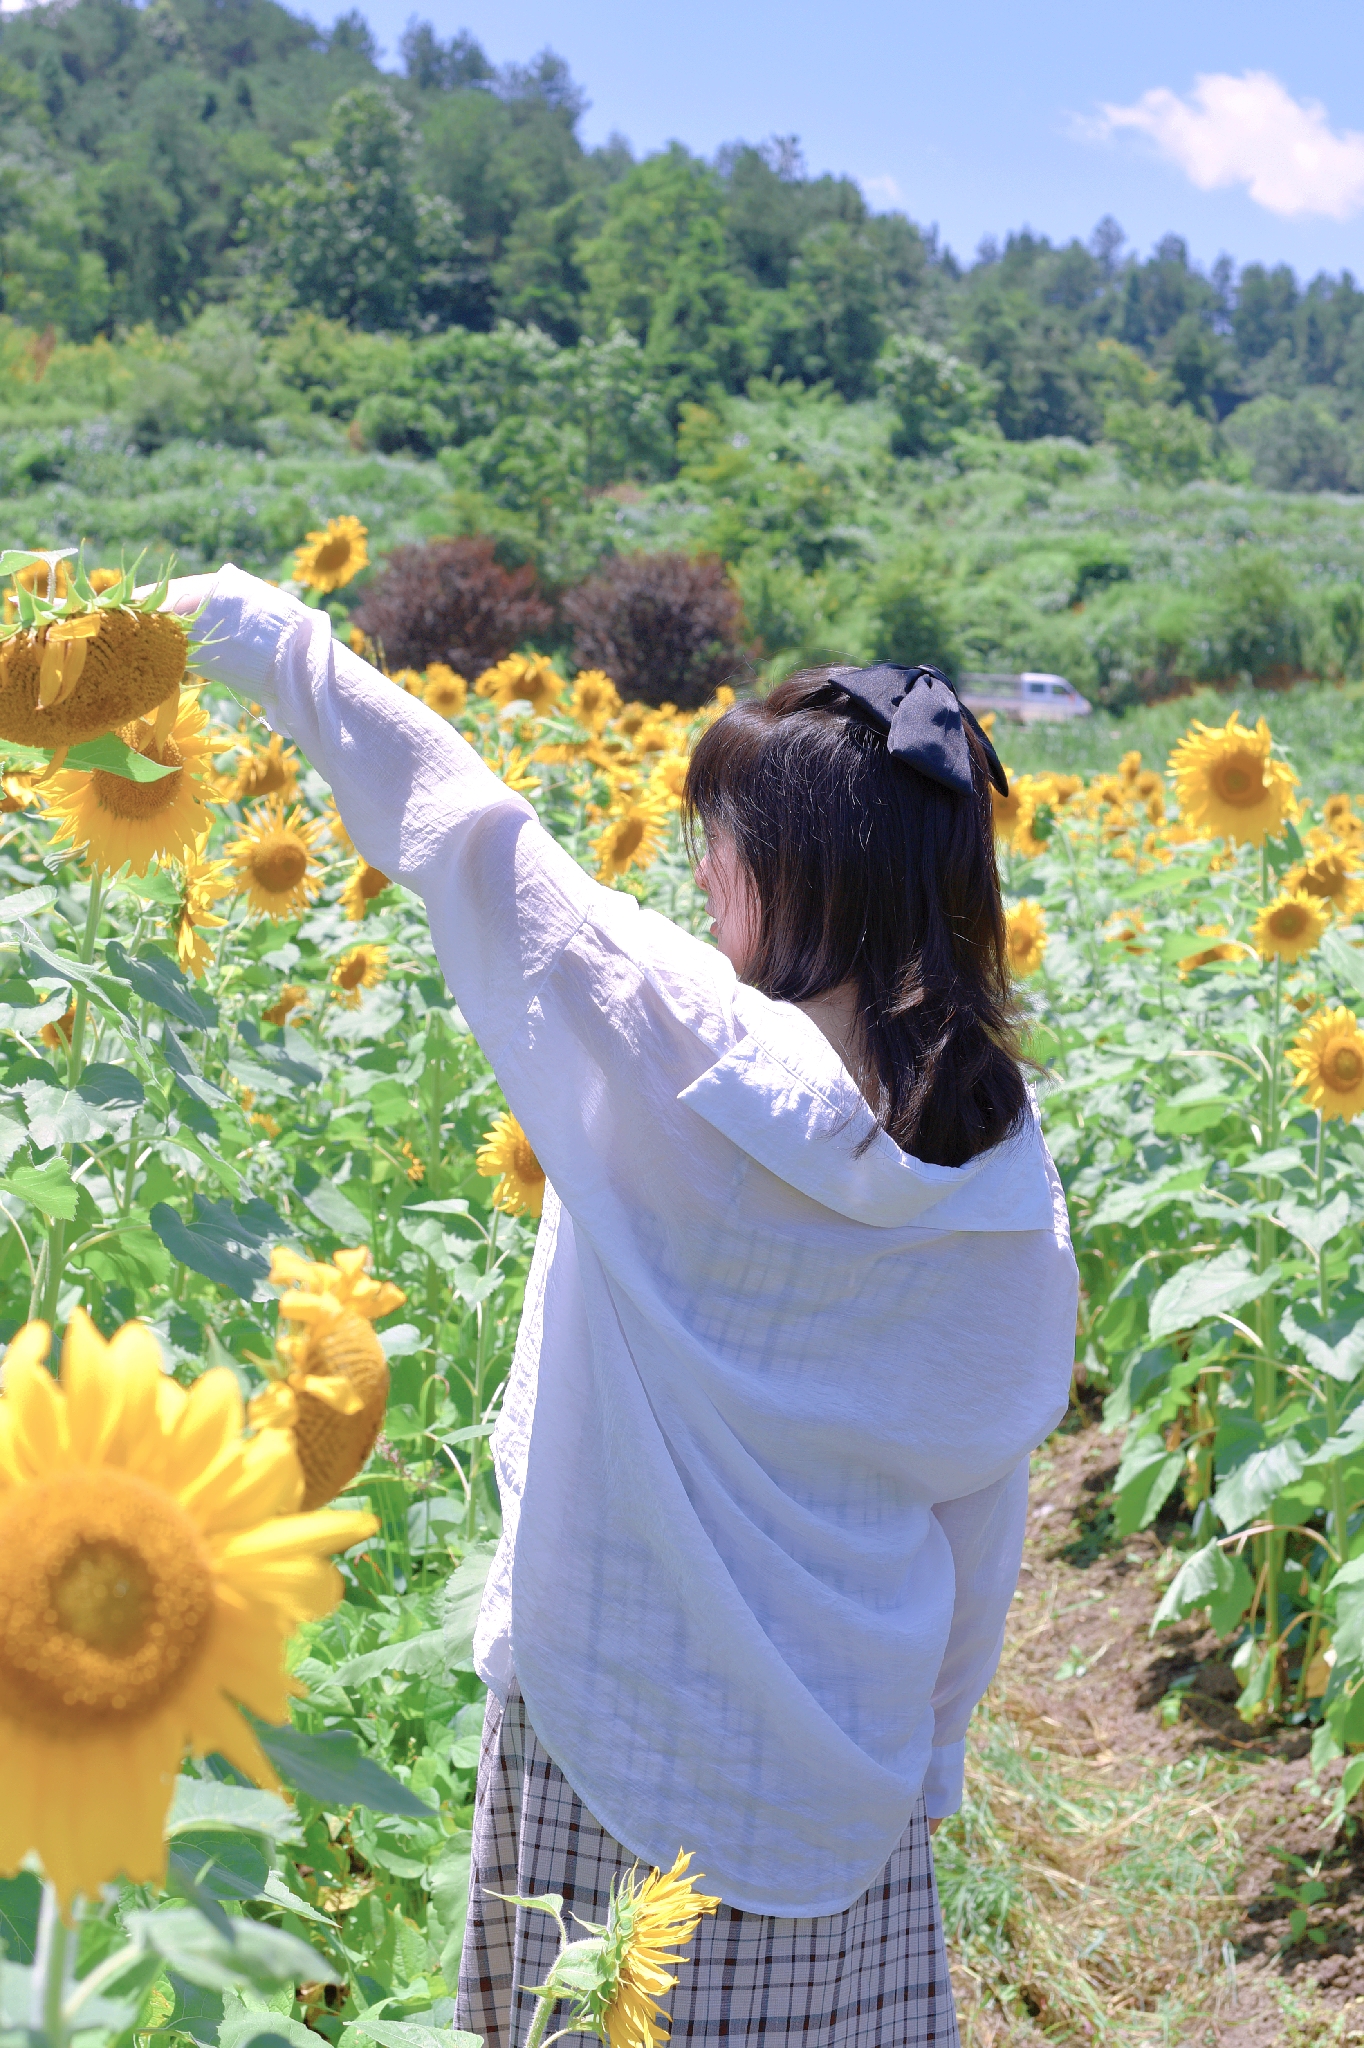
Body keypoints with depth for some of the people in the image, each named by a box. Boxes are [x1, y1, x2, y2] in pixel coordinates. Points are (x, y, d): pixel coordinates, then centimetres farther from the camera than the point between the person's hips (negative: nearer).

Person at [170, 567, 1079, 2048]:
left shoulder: (665, 1038, -19)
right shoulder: (1007, 1174, -7)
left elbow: (456, 818, -10)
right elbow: (979, 1499, 1)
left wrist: (248, 623, 3)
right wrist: (927, 1755, 15)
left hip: (609, 1721, -3)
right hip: (843, 1754, 3)